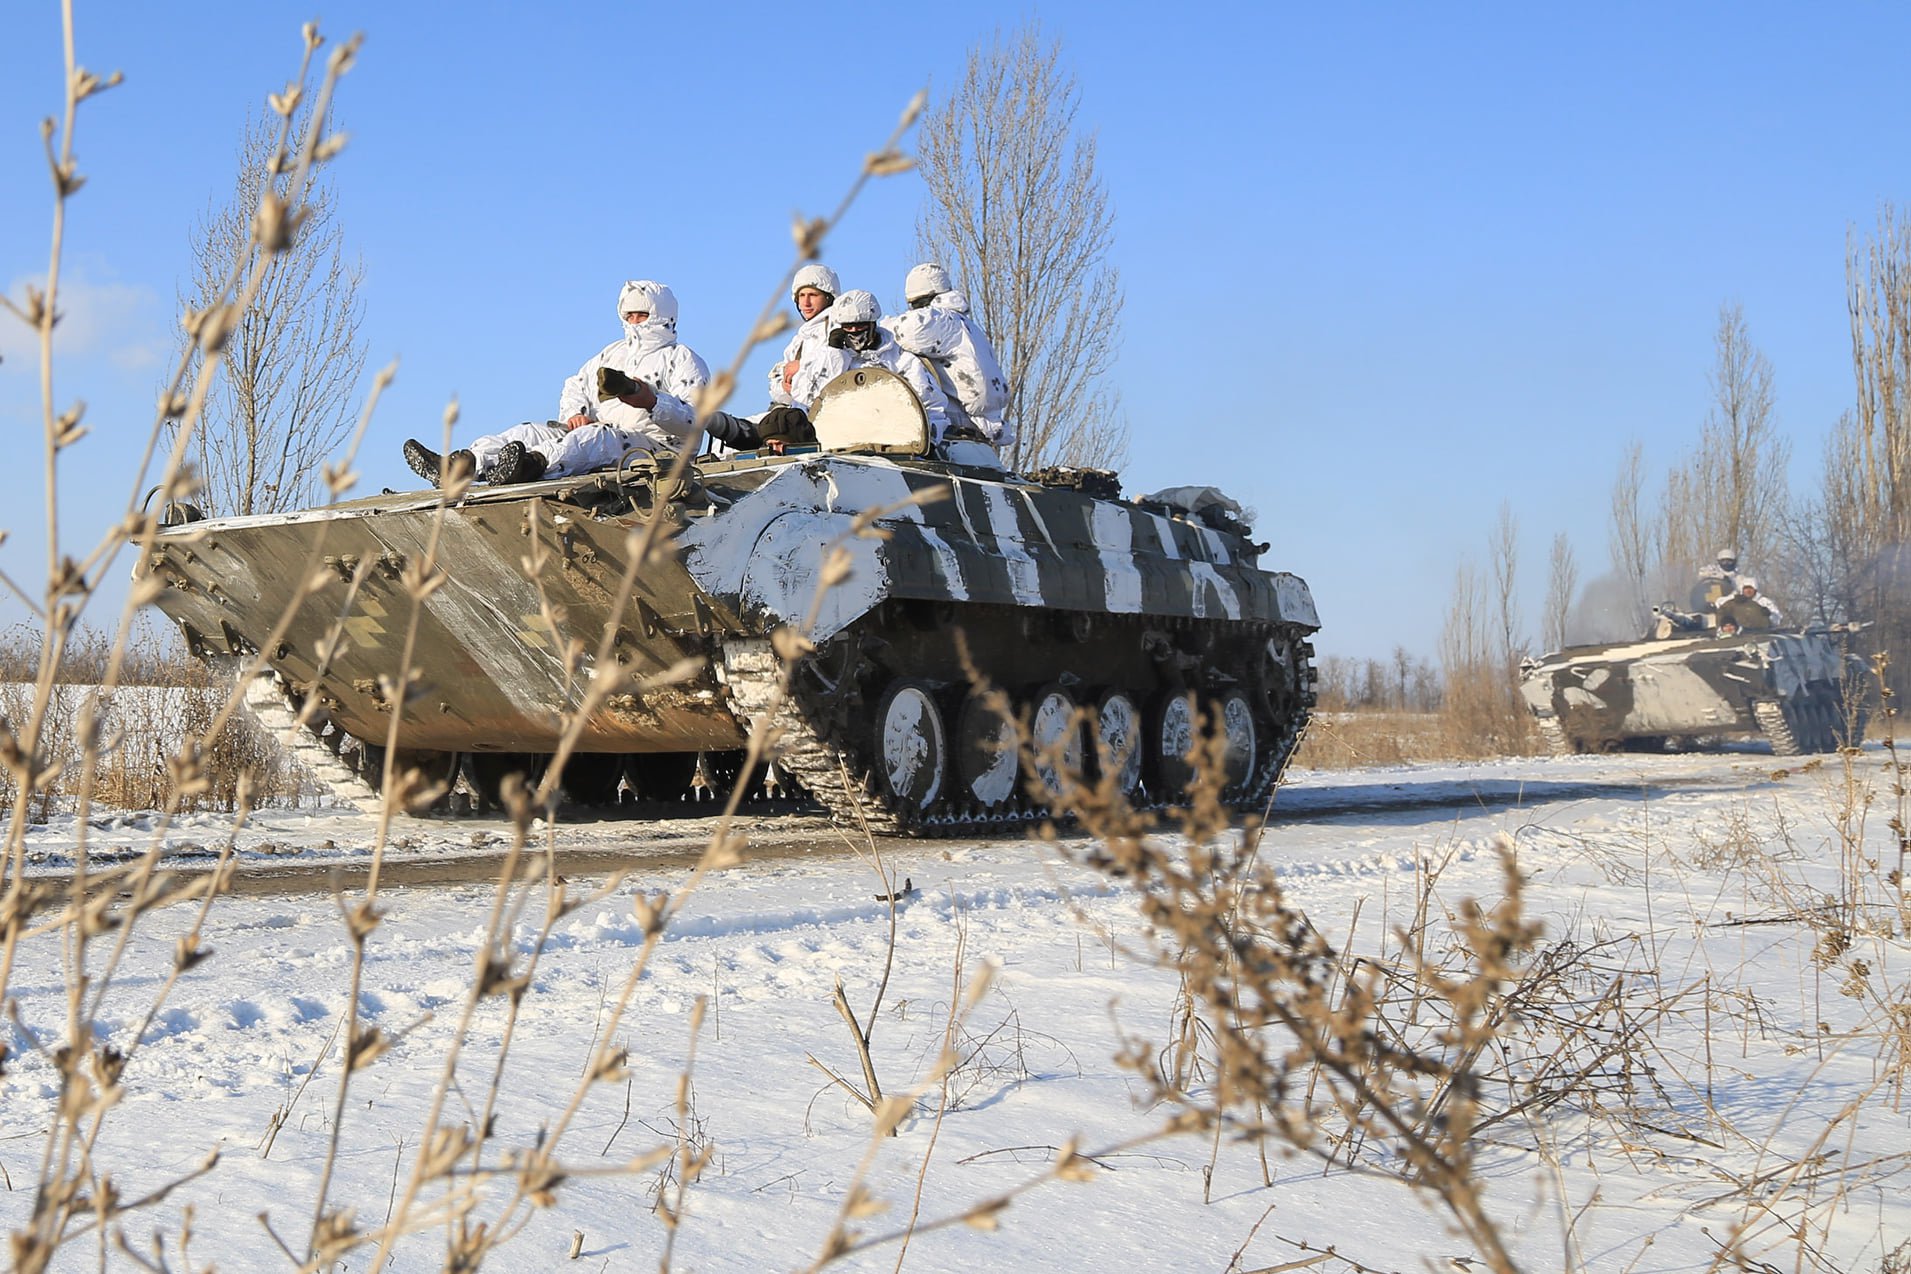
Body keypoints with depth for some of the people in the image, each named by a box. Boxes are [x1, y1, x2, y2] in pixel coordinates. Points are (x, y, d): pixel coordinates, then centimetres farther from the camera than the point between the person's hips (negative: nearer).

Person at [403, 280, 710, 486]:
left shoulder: (683, 359, 7)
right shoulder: (613, 353, 30)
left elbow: (693, 421, -8)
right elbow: (574, 387, 27)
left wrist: (650, 401, -24)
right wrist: (575, 413, 4)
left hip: (653, 448, -8)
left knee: (591, 438, -37)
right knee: (530, 432, -11)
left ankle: (533, 465, -68)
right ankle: (458, 465, -32)